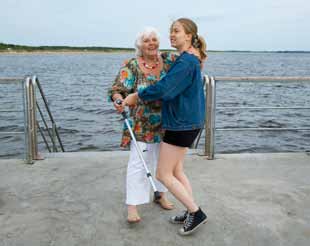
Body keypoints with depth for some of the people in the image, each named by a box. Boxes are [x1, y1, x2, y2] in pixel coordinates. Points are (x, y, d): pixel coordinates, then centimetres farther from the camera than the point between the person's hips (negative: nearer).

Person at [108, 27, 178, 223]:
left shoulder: (169, 59, 1)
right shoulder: (132, 66, -9)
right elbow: (118, 89, -15)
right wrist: (119, 99, -37)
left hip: (165, 122, 4)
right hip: (141, 123, -4)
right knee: (138, 162, -4)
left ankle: (160, 194, 36)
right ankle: (132, 205, 5)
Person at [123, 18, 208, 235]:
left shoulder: (186, 61, -18)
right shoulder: (190, 60, 13)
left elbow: (164, 88, -27)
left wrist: (136, 96, -14)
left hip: (182, 123, -10)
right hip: (186, 122, 10)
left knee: (163, 174, -1)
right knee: (176, 170, 17)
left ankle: (196, 213, 8)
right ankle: (191, 212, 26)